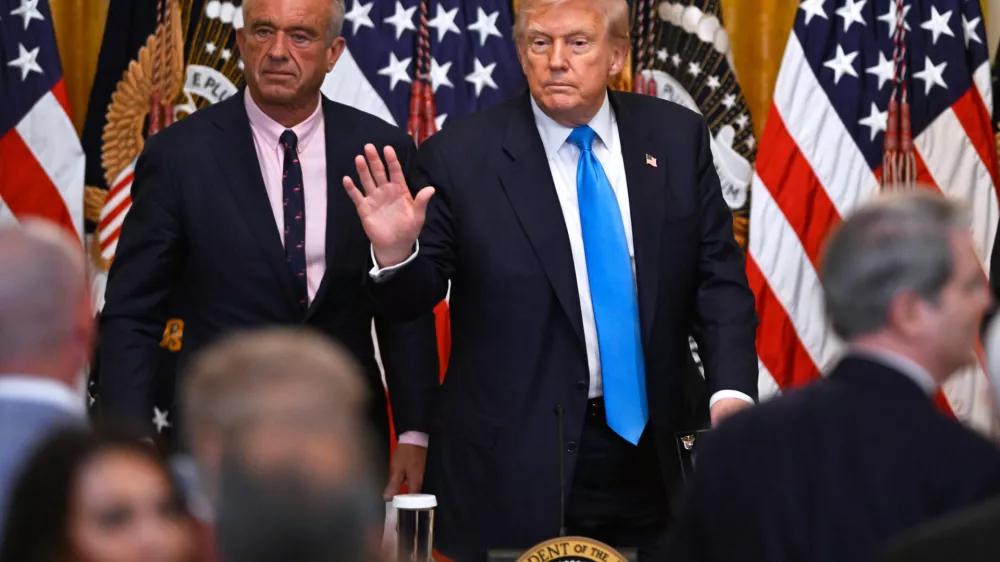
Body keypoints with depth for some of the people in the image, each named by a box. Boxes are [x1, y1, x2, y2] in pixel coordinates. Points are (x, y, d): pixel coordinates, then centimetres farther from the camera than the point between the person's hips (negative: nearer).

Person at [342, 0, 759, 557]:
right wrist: (396, 254, -24)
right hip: (515, 466, -3)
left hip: (653, 450, 3)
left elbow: (718, 277, 3)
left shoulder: (677, 138, 2)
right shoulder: (462, 156, -7)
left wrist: (732, 390, -11)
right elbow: (417, 296, -2)